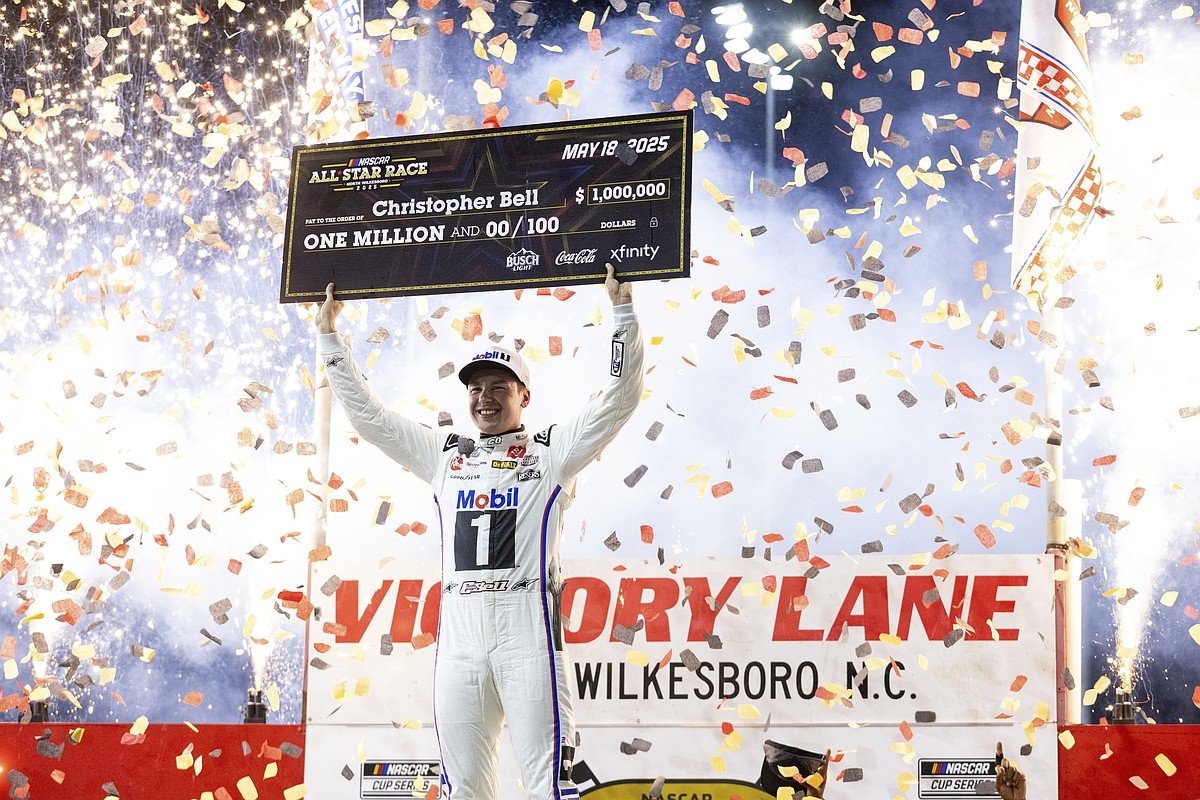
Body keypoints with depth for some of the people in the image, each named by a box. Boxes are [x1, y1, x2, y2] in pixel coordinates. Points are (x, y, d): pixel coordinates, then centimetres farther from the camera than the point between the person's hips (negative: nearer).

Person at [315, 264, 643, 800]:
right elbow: (366, 414, 26)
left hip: (529, 628, -4)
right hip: (458, 631, 4)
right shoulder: (445, 456, 22)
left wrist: (622, 310, 0)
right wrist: (329, 334, 27)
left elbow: (620, 398, 5)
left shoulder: (552, 453, 12)